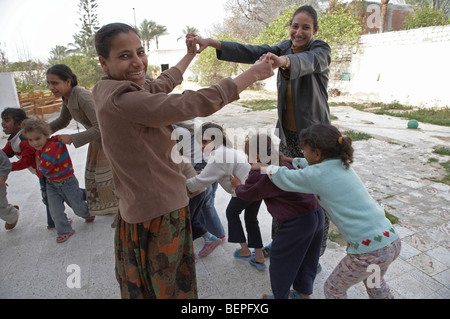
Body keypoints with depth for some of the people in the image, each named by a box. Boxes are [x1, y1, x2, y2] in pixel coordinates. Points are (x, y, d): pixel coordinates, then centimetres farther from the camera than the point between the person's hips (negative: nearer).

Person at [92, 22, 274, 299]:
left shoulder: (109, 90, 2)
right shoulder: (123, 100, -27)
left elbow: (161, 84, 16)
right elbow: (199, 103, -29)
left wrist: (190, 54, 29)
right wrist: (254, 74, -17)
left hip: (138, 209, 10)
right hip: (159, 214, -9)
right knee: (171, 287, 14)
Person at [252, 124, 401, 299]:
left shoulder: (317, 175, -14)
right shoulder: (340, 164, 8)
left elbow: (284, 179, 2)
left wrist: (265, 167, 19)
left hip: (369, 251, -8)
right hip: (392, 241, 8)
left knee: (333, 290, 19)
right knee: (374, 283, 37)